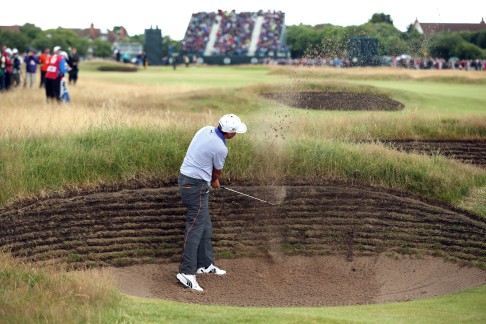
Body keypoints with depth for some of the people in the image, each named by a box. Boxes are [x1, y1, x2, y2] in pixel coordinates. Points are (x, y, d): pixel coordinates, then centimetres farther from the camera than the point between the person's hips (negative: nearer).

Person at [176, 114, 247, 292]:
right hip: (196, 186, -9)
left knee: (205, 225, 17)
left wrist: (211, 180, 26)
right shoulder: (220, 148, -19)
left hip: (186, 177, 9)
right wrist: (215, 181, 24)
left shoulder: (206, 130, 3)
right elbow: (217, 172, 2)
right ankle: (186, 272, -14)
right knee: (195, 228, -10)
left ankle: (205, 264, 25)